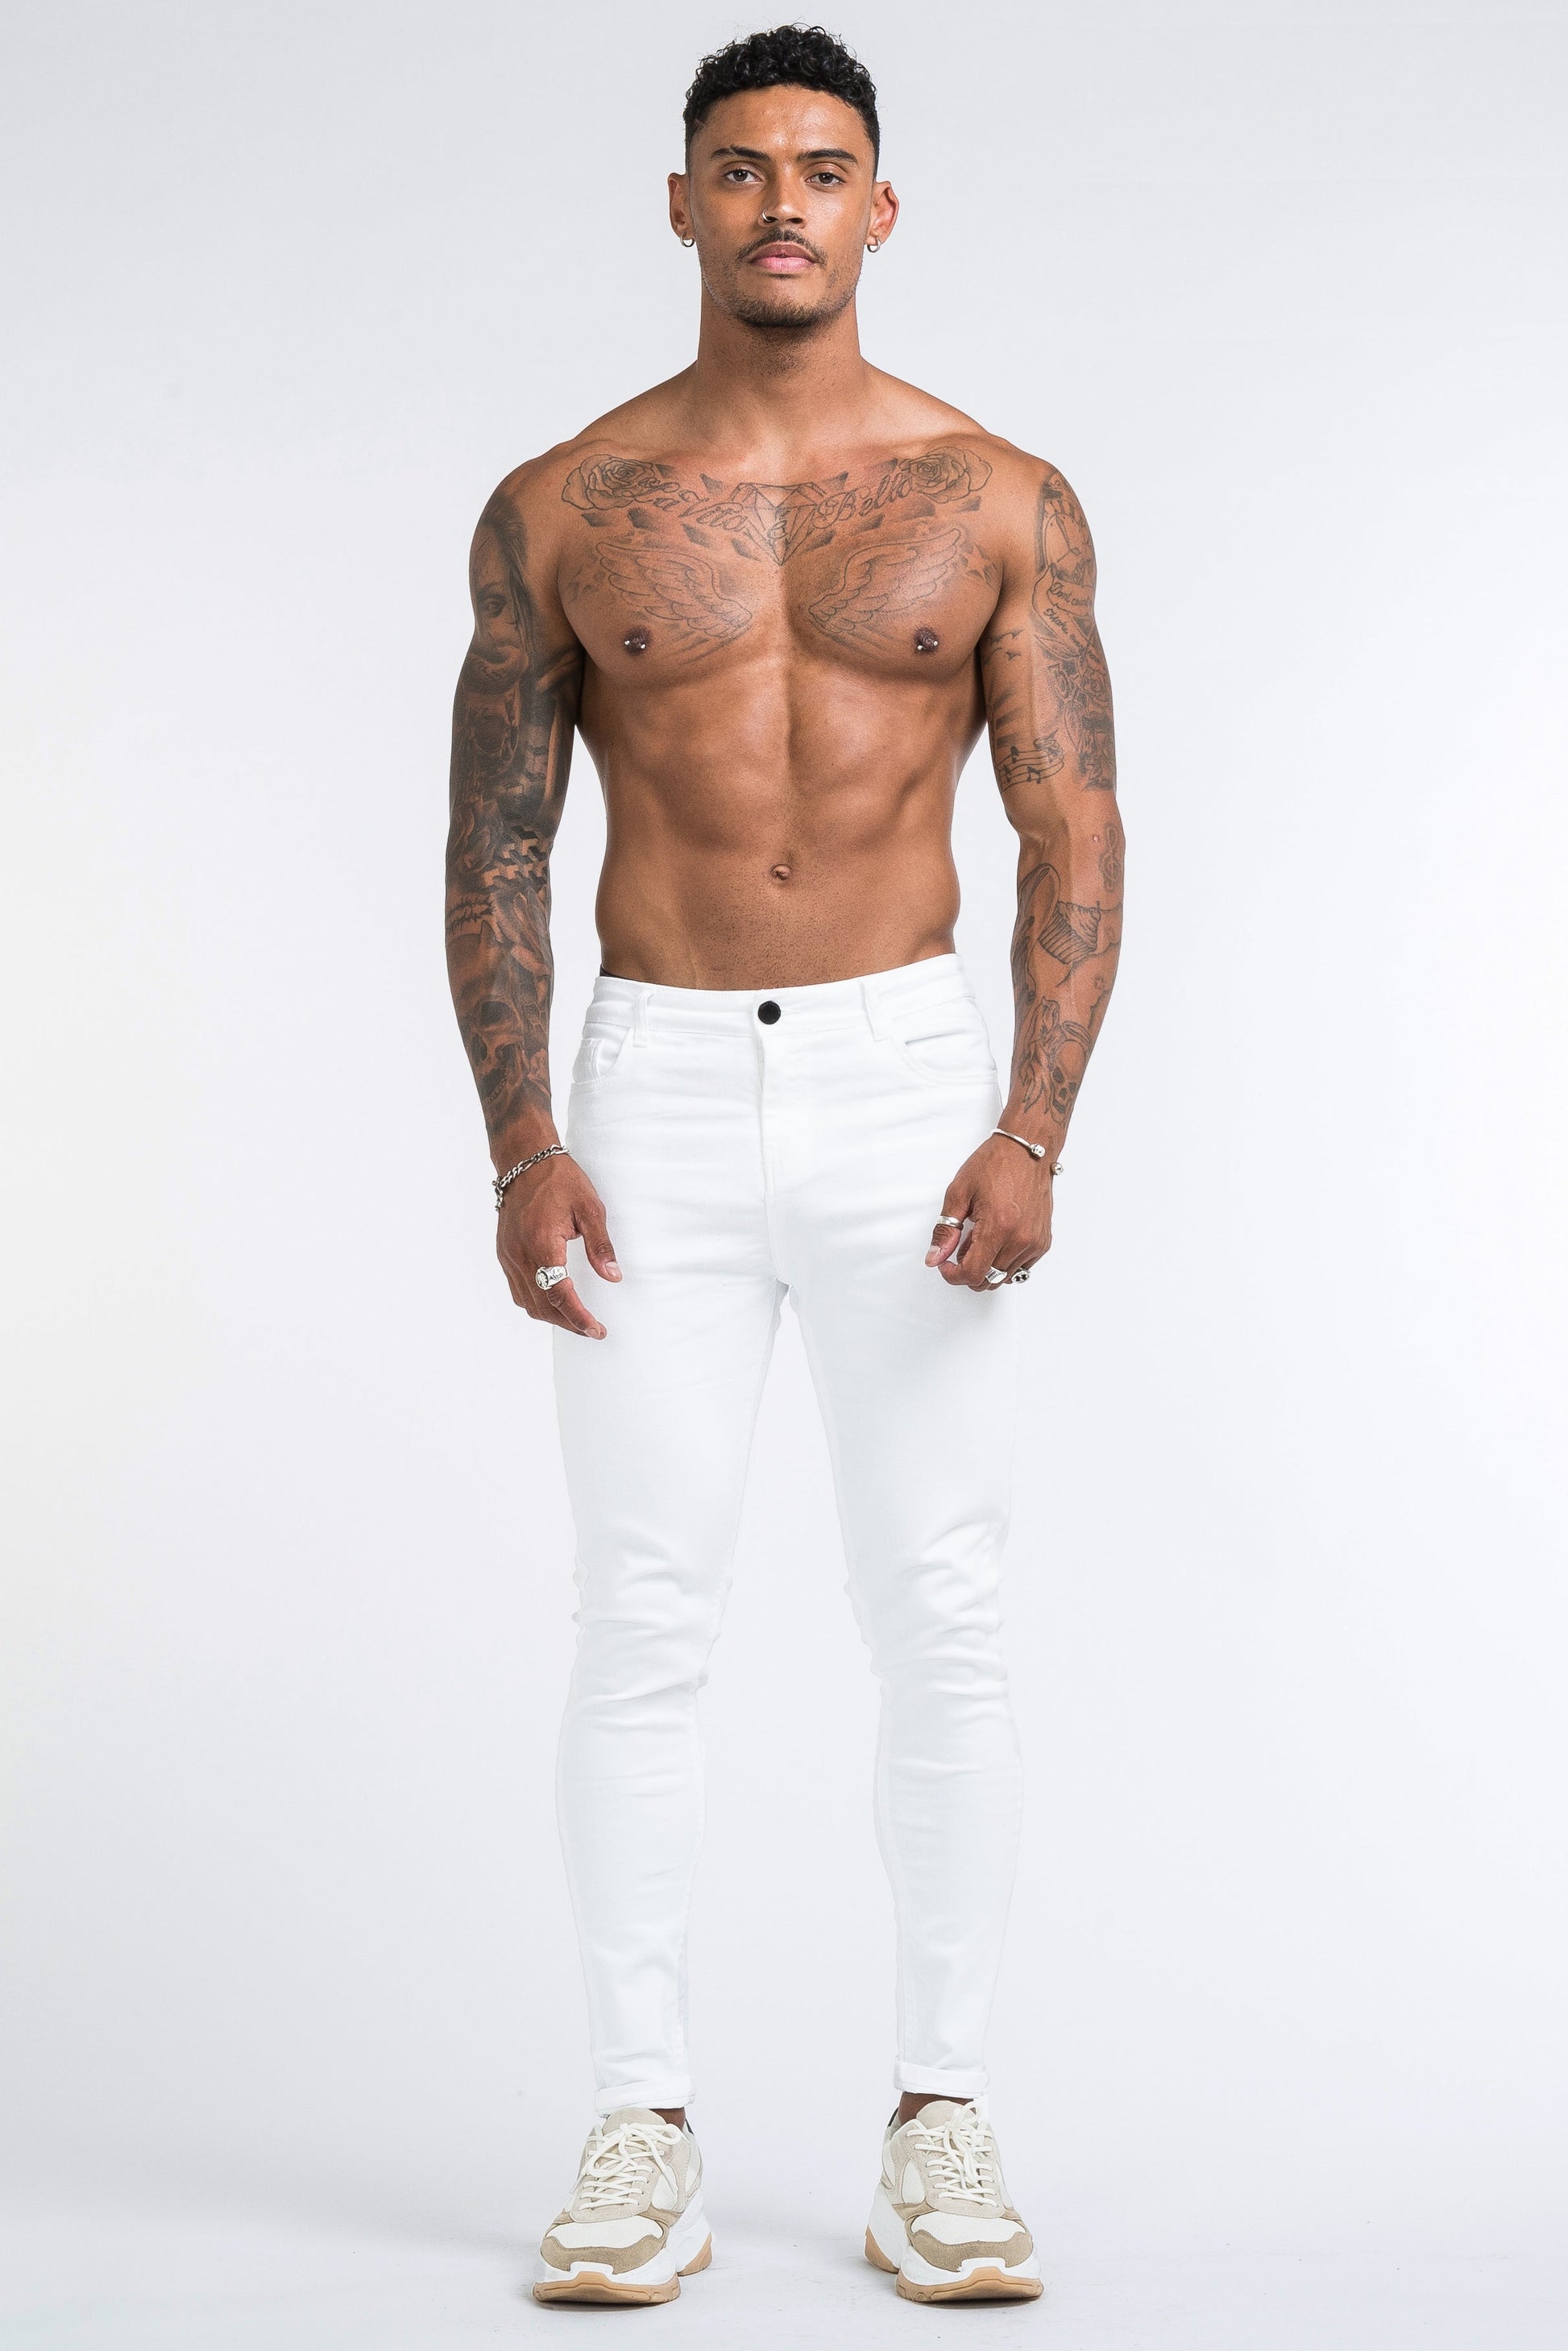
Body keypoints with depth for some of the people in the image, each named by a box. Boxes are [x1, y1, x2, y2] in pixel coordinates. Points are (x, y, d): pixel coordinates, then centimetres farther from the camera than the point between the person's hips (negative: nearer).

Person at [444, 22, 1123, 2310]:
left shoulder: (1002, 502, 2)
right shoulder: (559, 512, 4)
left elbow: (1076, 844, -1)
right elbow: (496, 853, 6)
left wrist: (1032, 1132, -14)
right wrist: (522, 1144, -5)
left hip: (910, 1076, 0)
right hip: (658, 1092, 1)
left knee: (941, 1619, 1)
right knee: (645, 1620, 0)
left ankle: (943, 2124, 12)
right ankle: (645, 2130, 9)